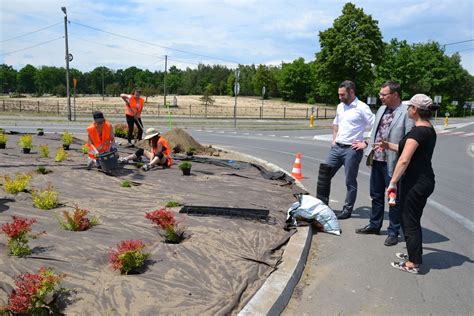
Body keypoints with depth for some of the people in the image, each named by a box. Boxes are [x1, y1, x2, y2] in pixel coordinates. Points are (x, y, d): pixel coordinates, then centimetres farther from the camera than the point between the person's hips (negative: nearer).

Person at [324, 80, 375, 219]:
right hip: (337, 147, 7)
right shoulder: (340, 106, 10)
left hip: (352, 150, -7)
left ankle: (347, 210, 18)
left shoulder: (362, 108, -11)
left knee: (350, 182, 5)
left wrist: (365, 143, -13)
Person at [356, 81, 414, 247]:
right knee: (376, 195, 19)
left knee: (394, 198, 7)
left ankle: (393, 232, 21)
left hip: (393, 163, -7)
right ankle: (374, 225, 36)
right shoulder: (381, 110, 10)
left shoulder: (406, 112, -13)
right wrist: (368, 145, 10)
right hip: (377, 160, 7)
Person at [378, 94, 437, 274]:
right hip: (425, 180, 9)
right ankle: (414, 254, 35)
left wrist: (393, 182, -21)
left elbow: (404, 160, -25)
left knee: (409, 221, 2)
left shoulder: (418, 131, -20)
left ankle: (414, 264, 12)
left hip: (415, 182, -9)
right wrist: (389, 146, 20)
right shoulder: (429, 129, 11)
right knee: (413, 219, 21)